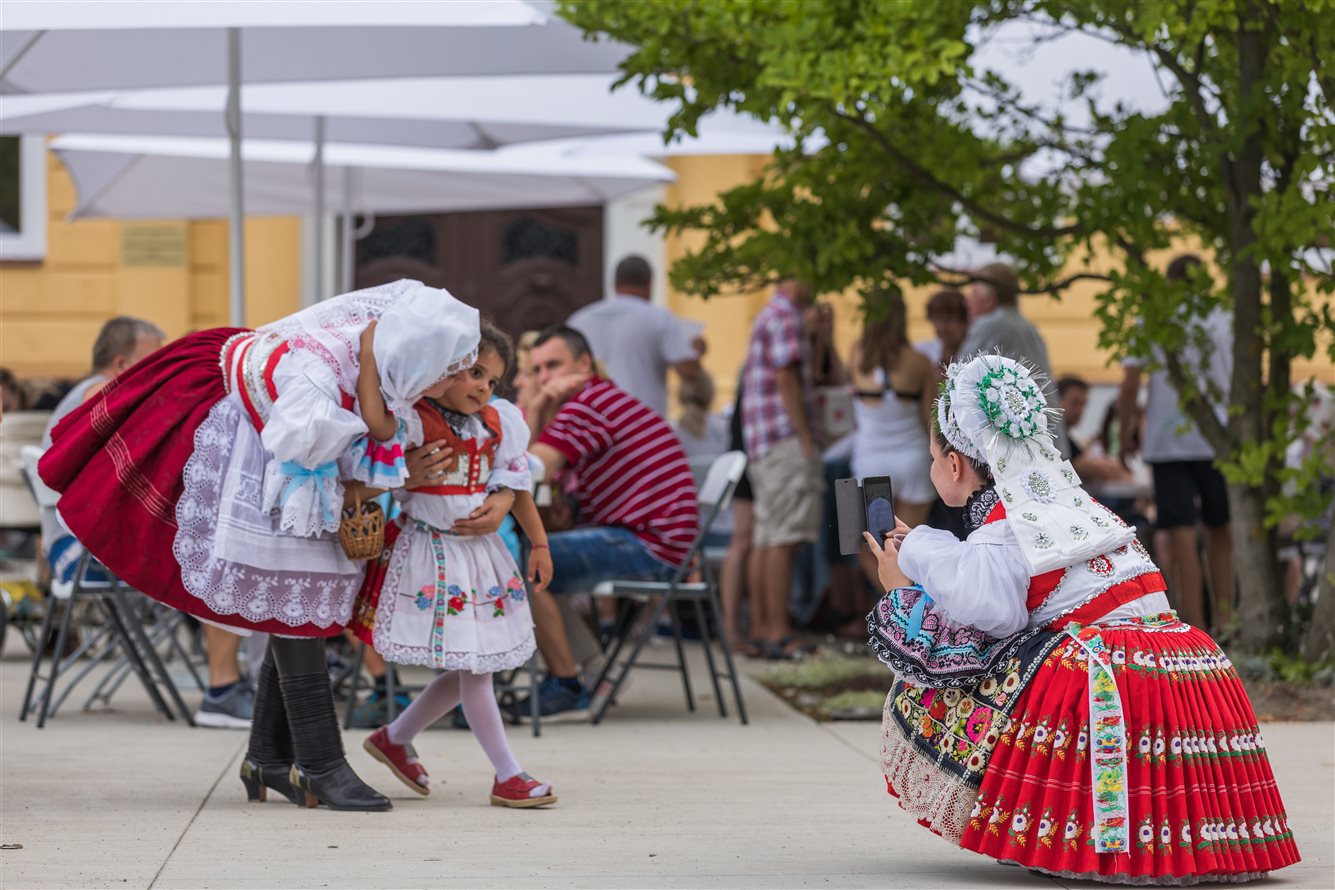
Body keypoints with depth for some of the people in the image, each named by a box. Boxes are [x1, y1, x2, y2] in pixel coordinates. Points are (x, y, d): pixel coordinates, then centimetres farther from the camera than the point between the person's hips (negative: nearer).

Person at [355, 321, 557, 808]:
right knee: (472, 668, -5)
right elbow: (375, 425, -35)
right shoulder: (414, 420, -14)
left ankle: (395, 737, 32)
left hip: (482, 549, 8)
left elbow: (516, 488, 14)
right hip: (434, 553, -8)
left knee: (472, 668, 12)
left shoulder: (496, 423, 6)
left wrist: (539, 544, 16)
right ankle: (508, 776, 1)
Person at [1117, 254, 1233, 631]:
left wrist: (1126, 434, 6)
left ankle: (1195, 629, -7)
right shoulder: (1226, 322, 5)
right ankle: (1223, 619, 15)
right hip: (1219, 441, 2)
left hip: (1167, 443, -2)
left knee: (1182, 538, -4)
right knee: (1220, 532, 17)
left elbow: (1130, 386, -4)